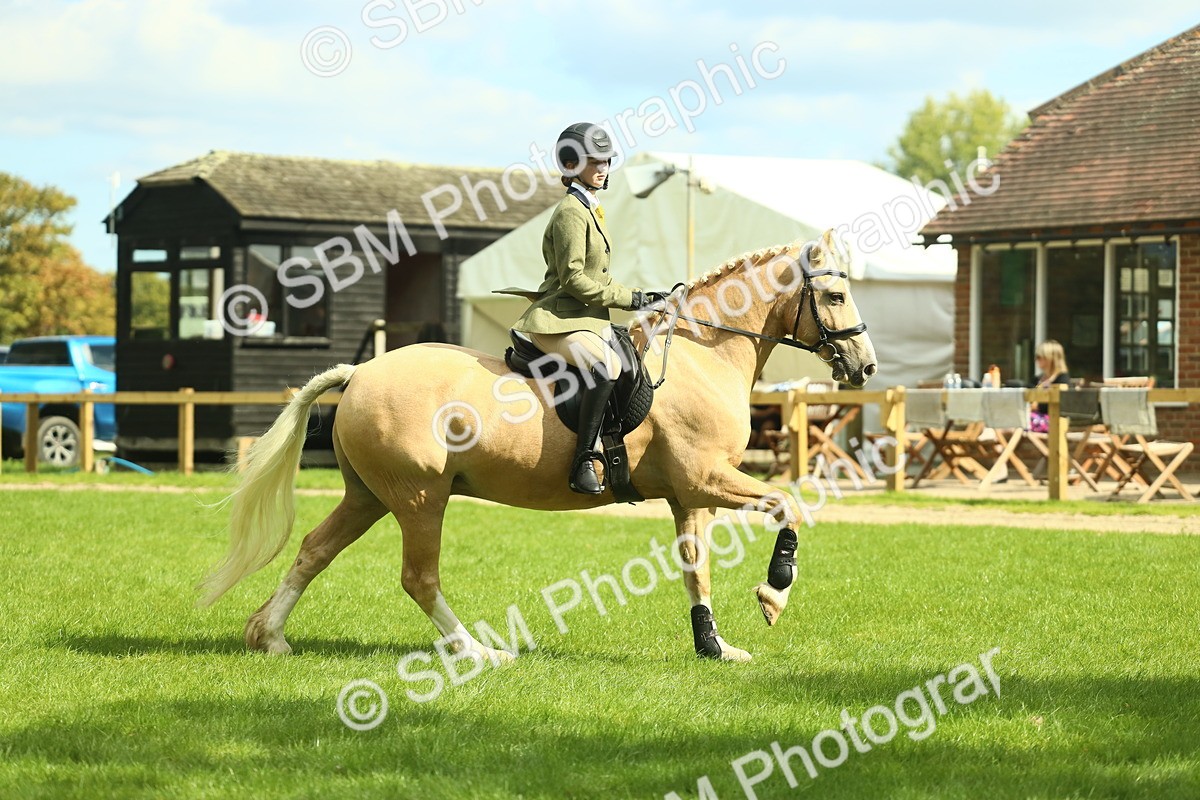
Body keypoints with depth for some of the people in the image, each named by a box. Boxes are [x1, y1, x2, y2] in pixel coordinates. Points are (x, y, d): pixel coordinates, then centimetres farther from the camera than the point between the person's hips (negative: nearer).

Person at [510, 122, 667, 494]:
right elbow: (573, 279, -19)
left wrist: (638, 297, 10)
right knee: (606, 365, -34)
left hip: (587, 318, 11)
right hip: (558, 320, -11)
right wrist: (629, 298, -14)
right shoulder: (571, 212, -11)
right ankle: (584, 461, -34)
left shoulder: (590, 210, 19)